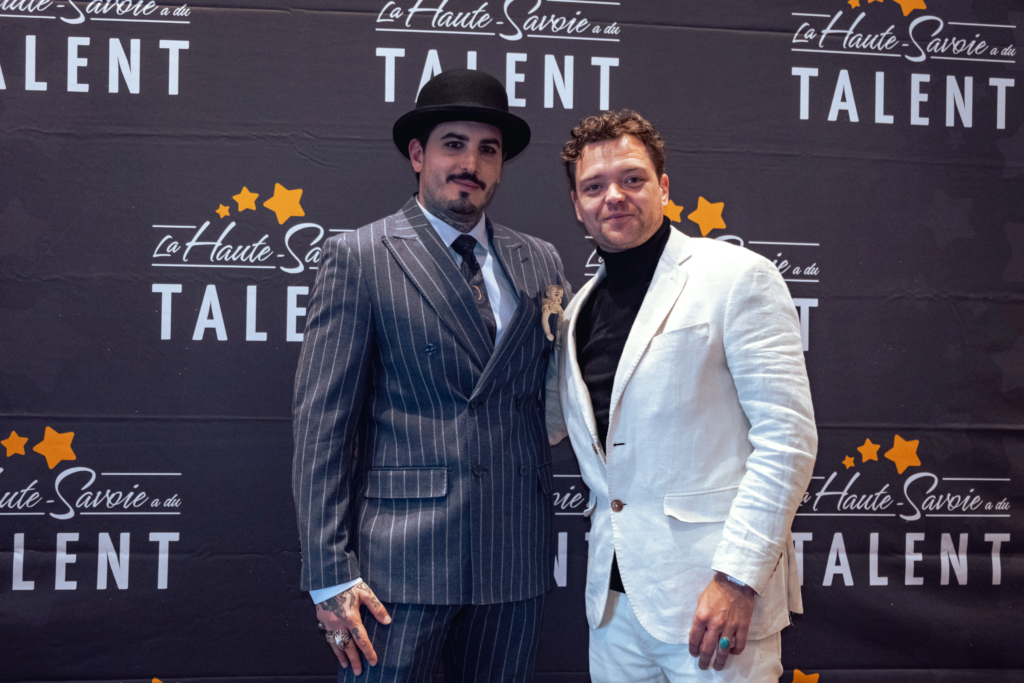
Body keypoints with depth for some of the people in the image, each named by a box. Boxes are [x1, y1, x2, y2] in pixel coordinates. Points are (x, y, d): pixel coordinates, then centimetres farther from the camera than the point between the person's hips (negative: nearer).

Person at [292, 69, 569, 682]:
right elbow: (321, 419, -8)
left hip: (516, 559, 4)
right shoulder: (359, 257, -3)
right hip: (400, 561, -4)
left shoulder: (540, 262, 9)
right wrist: (331, 573, -12)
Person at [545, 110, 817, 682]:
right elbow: (546, 422, 19)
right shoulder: (581, 308, 13)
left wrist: (738, 578, -17)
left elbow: (787, 436, -11)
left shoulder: (737, 276, -6)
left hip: (713, 595, -5)